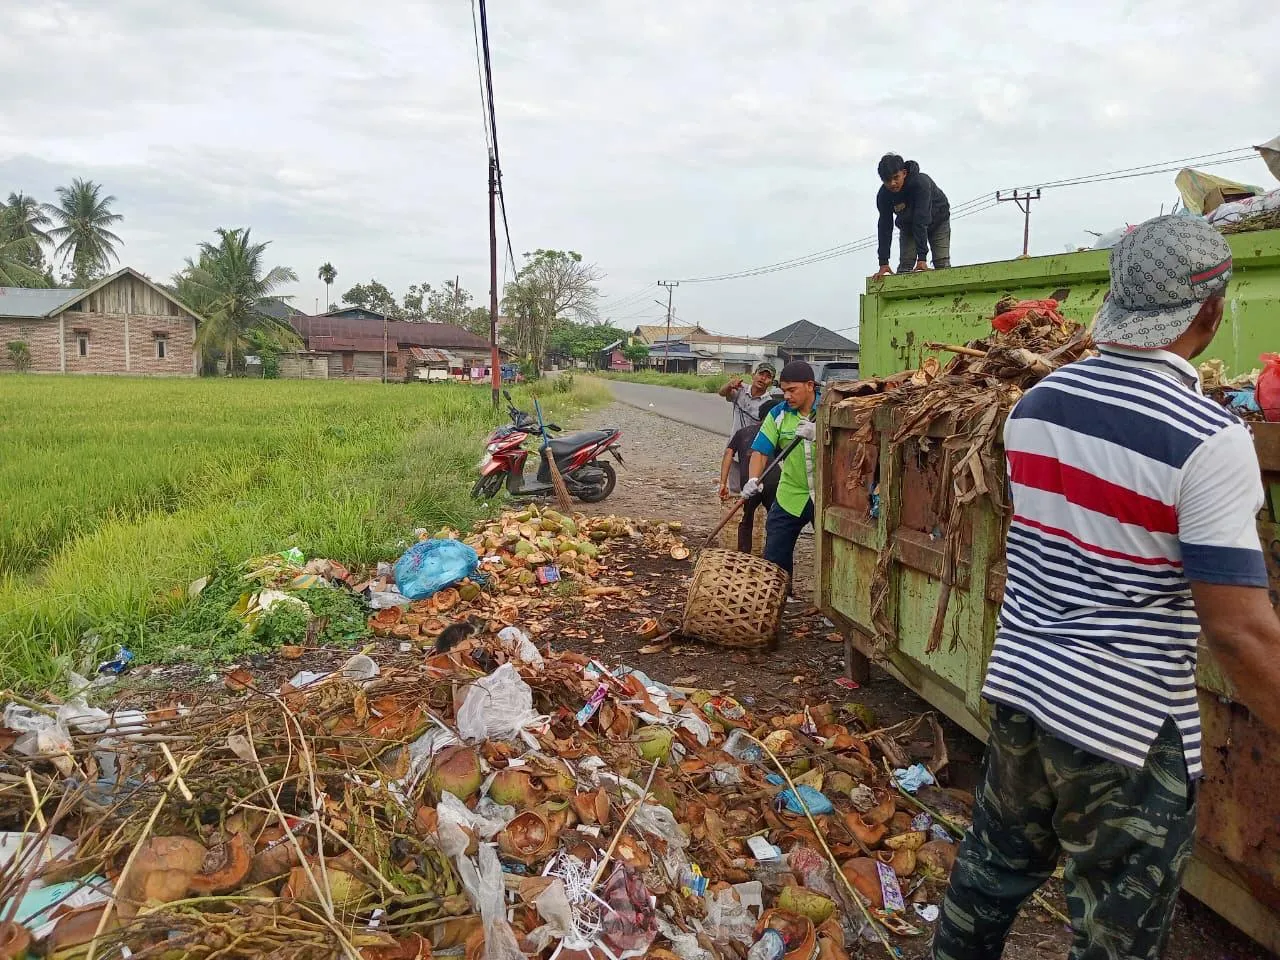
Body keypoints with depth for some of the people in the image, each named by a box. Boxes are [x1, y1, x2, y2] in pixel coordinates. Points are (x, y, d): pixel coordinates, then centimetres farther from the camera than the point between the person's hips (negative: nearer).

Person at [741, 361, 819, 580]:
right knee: (775, 556, 5)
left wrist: (816, 433, -33)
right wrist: (753, 479, -23)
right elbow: (761, 450, -6)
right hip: (791, 496, 3)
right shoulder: (778, 414, 0)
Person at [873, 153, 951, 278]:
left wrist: (922, 257, -50)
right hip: (908, 225, 3)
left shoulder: (921, 182, -40)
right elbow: (885, 227, -26)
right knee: (905, 264, -12)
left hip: (937, 220, -3)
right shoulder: (883, 195, -27)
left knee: (942, 263, -14)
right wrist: (883, 262, -34)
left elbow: (921, 220, -45)